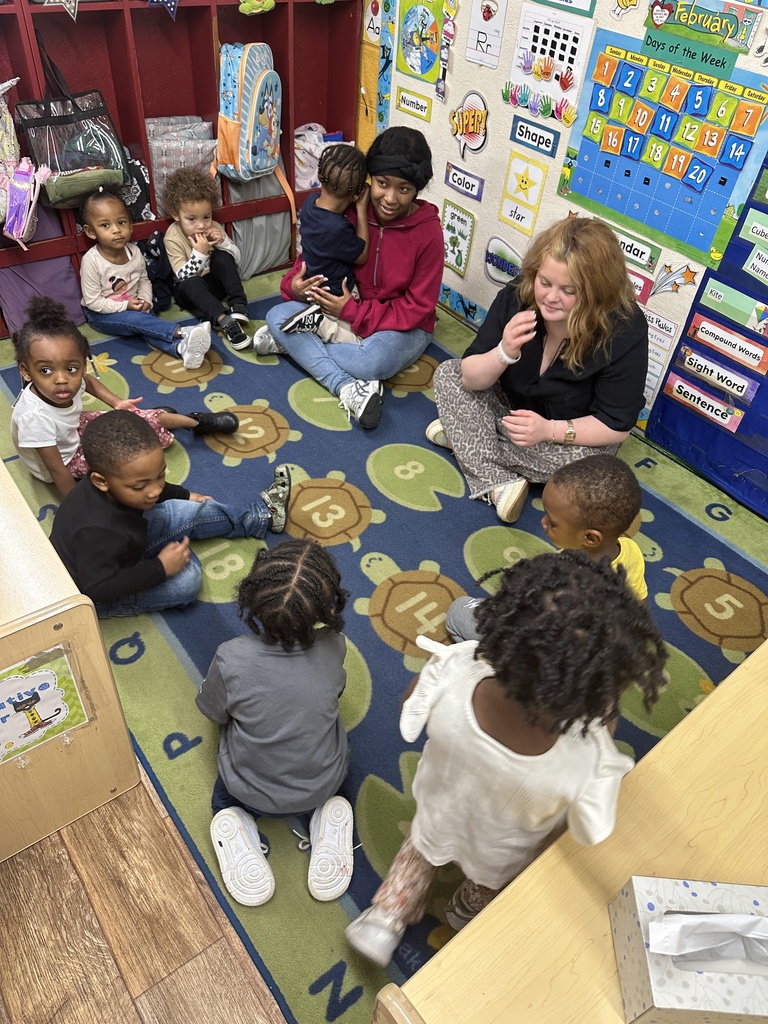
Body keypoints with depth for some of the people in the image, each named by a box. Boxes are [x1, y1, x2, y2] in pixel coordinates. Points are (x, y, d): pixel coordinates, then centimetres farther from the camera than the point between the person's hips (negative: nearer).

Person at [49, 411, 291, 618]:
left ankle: (264, 512, 17)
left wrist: (185, 496, 17)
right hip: (93, 595, -8)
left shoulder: (122, 483, -17)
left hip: (121, 549, 8)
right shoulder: (96, 531, -42)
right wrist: (160, 568, -32)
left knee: (185, 512, 2)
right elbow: (99, 588, -36)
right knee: (187, 578, -20)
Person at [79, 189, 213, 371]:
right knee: (135, 320, -31)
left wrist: (145, 300, -10)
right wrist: (125, 306, -21)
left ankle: (181, 348, -52)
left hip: (133, 307, 4)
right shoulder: (91, 261, -21)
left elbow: (144, 281, 10)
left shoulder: (134, 252, -6)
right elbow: (92, 301, -18)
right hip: (101, 314, -3)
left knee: (146, 327, -26)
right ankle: (183, 332, -40)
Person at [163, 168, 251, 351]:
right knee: (193, 283, -37)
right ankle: (225, 321, -50)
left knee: (222, 257, -23)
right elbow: (184, 276, -21)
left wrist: (223, 242, -21)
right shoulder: (173, 238, -16)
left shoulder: (213, 229, -5)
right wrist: (200, 253, -34)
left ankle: (238, 305, -26)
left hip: (215, 283, 3)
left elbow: (236, 260, -2)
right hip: (190, 289, -3)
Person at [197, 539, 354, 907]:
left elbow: (212, 711, -9)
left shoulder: (232, 659, -31)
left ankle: (238, 825, 3)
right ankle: (325, 813, 8)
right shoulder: (334, 648, -25)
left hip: (252, 792, 0)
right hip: (324, 785, 0)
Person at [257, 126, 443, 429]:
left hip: (404, 325, -4)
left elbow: (417, 308, -16)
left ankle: (292, 343, -14)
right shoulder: (353, 211, -8)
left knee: (374, 361, -39)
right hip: (347, 309, 5)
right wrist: (294, 284, -17)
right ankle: (348, 389, -28)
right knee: (277, 316, -15)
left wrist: (353, 312, -23)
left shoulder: (428, 232, -17)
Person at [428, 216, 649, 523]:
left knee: (579, 459, -35)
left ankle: (466, 437, -11)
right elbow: (471, 379, -18)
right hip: (514, 408, 3)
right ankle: (499, 483, -26)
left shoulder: (625, 331, -27)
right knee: (448, 374, -14)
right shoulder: (515, 297, -20)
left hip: (573, 434, -3)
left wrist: (549, 430, -37)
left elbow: (616, 426, -22)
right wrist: (505, 353, -39)